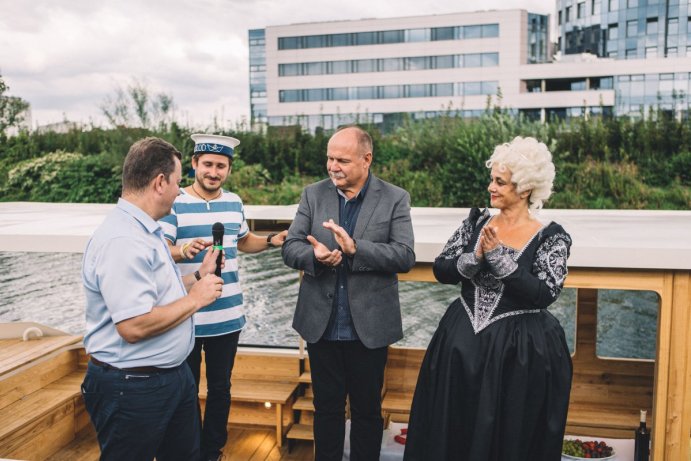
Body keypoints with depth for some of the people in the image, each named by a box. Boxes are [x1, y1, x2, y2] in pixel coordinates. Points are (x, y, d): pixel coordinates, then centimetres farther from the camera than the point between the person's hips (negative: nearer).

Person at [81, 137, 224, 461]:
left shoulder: (147, 230, 8)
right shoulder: (121, 241, -25)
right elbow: (134, 327, -30)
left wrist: (199, 276, 9)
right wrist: (195, 298, -20)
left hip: (174, 374, 10)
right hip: (132, 387, -9)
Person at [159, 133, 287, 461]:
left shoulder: (234, 202, 6)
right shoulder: (175, 203, -9)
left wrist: (272, 241, 3)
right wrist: (185, 251, -37)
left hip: (228, 316, 4)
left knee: (220, 389, 16)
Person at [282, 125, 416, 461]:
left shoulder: (395, 198, -5)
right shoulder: (313, 194, 2)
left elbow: (405, 256, -14)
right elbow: (290, 248, -2)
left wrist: (355, 247, -27)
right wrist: (315, 255, -24)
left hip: (369, 327, -2)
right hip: (322, 325, 2)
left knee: (367, 411, 15)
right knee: (326, 408, 18)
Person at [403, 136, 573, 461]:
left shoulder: (550, 238, -7)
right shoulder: (476, 222, 3)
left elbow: (544, 294, -18)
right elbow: (441, 270, -2)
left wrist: (499, 256, -20)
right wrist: (476, 257, -18)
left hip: (519, 349, -3)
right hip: (463, 341, 3)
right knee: (452, 432, 13)